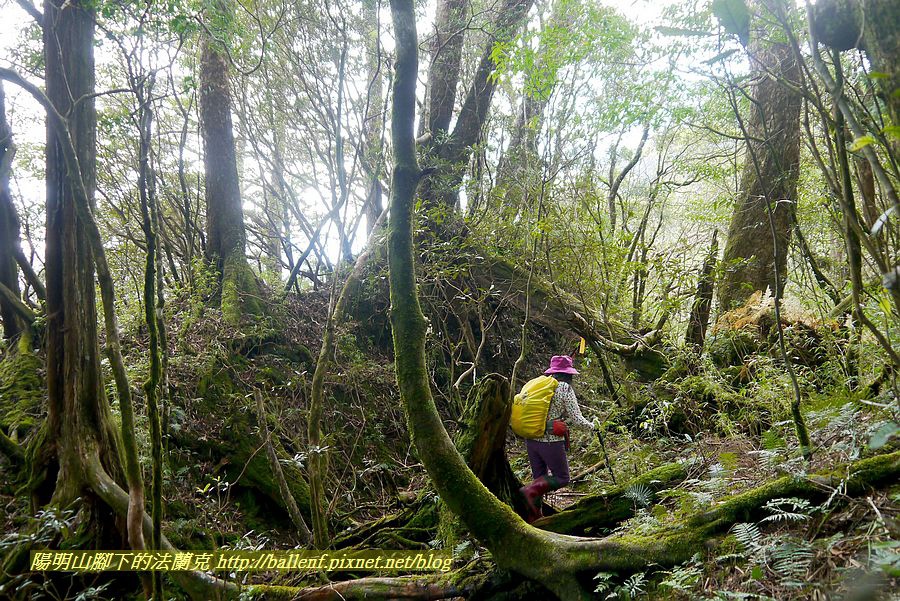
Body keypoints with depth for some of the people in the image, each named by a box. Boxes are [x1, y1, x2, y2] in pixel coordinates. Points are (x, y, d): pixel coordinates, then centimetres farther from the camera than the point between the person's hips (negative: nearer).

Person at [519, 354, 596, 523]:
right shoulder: (565, 388, -7)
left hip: (531, 439, 6)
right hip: (551, 441, -6)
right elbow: (577, 420, -8)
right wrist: (592, 426, 12)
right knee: (562, 478, 8)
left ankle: (533, 517, 19)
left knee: (539, 478, 17)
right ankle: (531, 491, -12)